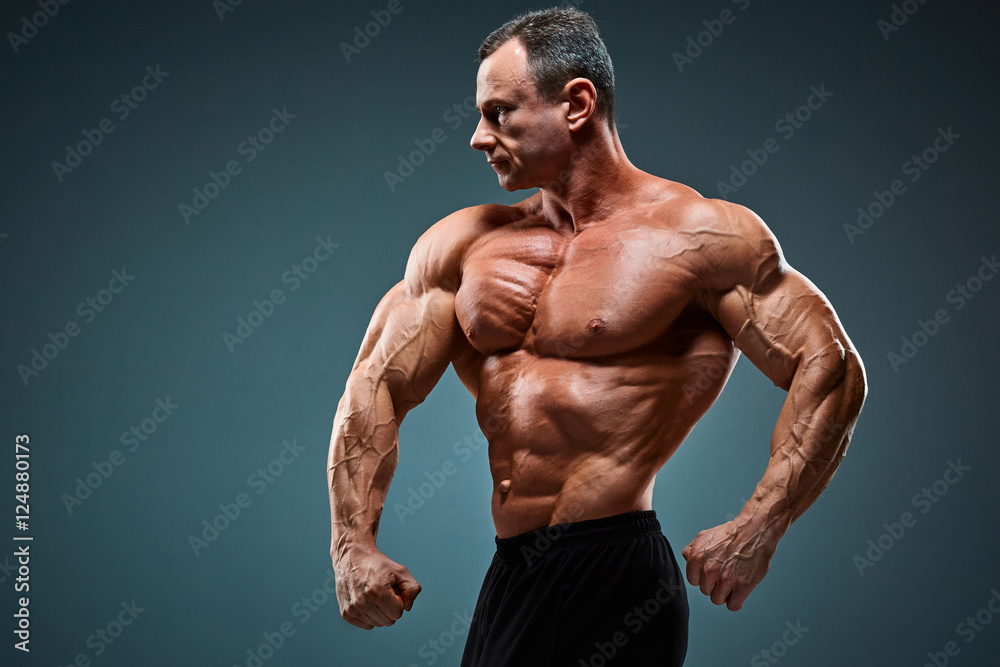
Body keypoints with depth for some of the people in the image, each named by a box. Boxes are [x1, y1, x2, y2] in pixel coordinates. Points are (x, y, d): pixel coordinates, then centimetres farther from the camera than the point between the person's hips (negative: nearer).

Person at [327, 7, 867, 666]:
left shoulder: (699, 234, -5)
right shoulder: (464, 242, 11)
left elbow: (833, 370, -8)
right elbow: (376, 386, 11)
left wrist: (756, 531, -17)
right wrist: (353, 544, 0)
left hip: (613, 580, -5)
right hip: (509, 579, 6)